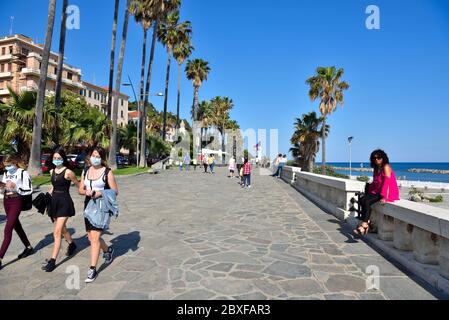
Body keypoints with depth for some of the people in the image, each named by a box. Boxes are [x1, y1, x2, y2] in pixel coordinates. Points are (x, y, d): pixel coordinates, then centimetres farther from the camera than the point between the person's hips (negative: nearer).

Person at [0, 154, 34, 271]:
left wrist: (15, 187, -25)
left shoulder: (22, 173, -12)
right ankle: (28, 248, 33)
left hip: (16, 202, -8)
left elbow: (29, 190, -13)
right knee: (16, 226, 17)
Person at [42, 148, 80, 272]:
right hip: (54, 202, 7)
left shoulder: (68, 172, -12)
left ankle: (53, 261, -2)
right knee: (62, 229, 21)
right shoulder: (52, 172, 8)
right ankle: (72, 244, 45)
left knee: (57, 232, -9)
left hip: (64, 202, -7)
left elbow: (79, 185, -3)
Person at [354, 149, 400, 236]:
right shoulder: (376, 168, 16)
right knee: (362, 199, -14)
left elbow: (387, 182, -20)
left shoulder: (386, 167, -10)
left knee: (367, 202, -25)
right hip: (377, 191, 8)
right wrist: (369, 192, 4)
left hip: (389, 193, -8)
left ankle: (364, 226, -26)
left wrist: (384, 196, -27)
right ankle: (367, 222, -16)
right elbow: (375, 182, 17)